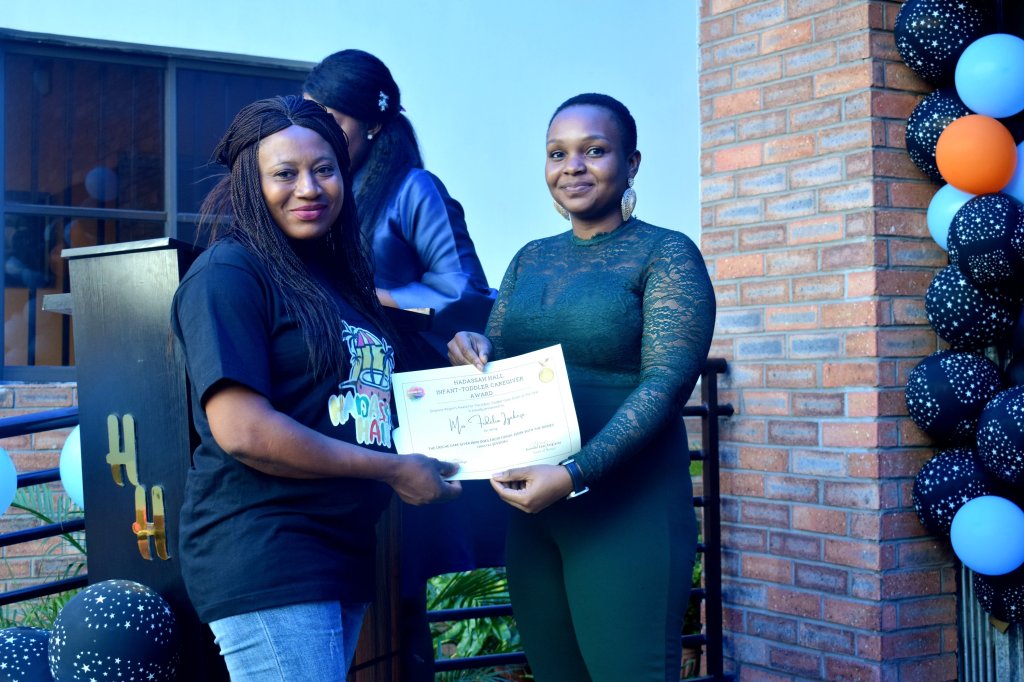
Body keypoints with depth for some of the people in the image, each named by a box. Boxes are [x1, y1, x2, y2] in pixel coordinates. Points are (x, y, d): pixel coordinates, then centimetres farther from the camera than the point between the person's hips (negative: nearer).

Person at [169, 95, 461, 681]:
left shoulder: (339, 274, 15)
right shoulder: (229, 274, -11)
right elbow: (241, 431, -20)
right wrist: (391, 469, -13)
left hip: (346, 550, 8)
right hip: (263, 559, -8)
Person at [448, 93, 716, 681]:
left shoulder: (665, 254, -5)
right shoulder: (531, 259, 14)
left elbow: (666, 383, -15)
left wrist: (575, 474, -26)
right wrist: (472, 349, -6)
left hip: (629, 510, -6)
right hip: (532, 506, 6)